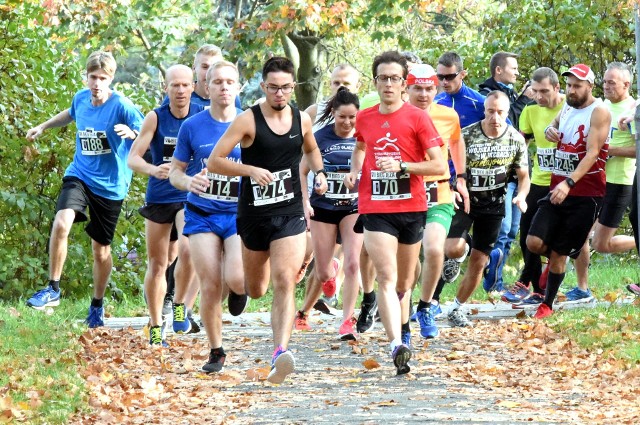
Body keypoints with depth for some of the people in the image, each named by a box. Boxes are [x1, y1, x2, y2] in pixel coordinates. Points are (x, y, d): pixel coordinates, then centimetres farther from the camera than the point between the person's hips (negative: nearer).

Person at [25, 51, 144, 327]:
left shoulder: (121, 106, -16)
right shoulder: (81, 98, 0)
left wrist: (130, 132, -41)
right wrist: (44, 126, 27)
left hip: (110, 185, -2)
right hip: (79, 176, 3)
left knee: (101, 250, 9)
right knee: (61, 223, -26)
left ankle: (97, 305, 32)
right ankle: (53, 289, -14)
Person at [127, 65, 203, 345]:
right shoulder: (156, 118, -7)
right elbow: (132, 158, -13)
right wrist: (153, 169, -33)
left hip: (191, 196, 0)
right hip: (158, 197, 0)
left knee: (190, 252, -24)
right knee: (157, 264, 7)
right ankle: (155, 326, 20)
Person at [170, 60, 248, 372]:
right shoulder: (192, 127, 1)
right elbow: (174, 172, 7)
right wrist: (188, 182, -15)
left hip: (240, 214, -1)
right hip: (202, 214, 1)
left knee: (236, 281, -20)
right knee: (210, 286, -4)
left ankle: (240, 287, 20)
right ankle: (215, 352, 15)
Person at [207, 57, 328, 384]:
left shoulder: (302, 120, 4)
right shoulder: (248, 121, -9)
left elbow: (311, 148, 27)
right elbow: (214, 162, -12)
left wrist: (319, 172, 8)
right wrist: (251, 169, -25)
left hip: (290, 213, 1)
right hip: (254, 213, -1)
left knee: (284, 283, -17)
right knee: (255, 290, 15)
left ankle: (280, 353, -28)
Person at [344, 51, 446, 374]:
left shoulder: (417, 118, -3)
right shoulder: (364, 119, 7)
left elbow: (439, 166, -7)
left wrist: (402, 166, -18)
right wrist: (354, 171, 12)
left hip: (412, 207, 0)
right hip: (375, 209, 0)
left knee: (404, 282, 12)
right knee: (387, 277, -16)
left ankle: (397, 324, 39)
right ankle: (397, 346, -26)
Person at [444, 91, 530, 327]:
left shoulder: (516, 140, -5)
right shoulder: (466, 136, -13)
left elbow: (523, 175, 5)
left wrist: (521, 195, -16)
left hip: (493, 204, 3)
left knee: (479, 262, 4)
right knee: (455, 250, -23)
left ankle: (457, 308, 19)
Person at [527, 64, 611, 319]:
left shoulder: (599, 113, -11)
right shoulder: (566, 109, 11)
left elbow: (592, 153, -20)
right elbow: (554, 124, 32)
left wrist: (569, 183, -32)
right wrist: (549, 130, 4)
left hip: (585, 195, -6)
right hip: (557, 190, 6)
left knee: (559, 252, 0)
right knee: (534, 243, -8)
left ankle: (547, 304, 15)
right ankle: (555, 258, 26)